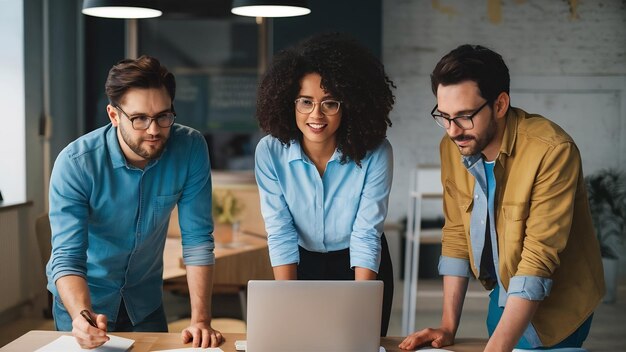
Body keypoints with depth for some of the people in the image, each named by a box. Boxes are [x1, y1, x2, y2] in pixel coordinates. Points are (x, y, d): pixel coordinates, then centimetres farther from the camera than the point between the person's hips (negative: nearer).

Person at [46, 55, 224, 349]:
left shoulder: (190, 149, -20)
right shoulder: (75, 163, -26)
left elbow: (197, 239, -18)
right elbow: (67, 256, -29)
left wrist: (201, 320, -27)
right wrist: (83, 316, -48)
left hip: (145, 299, 2)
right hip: (82, 298, -2)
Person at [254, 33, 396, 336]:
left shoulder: (376, 154, -23)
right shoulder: (270, 152, -19)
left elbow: (366, 235, -22)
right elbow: (280, 234, -19)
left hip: (362, 267, -1)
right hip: (303, 266, 1)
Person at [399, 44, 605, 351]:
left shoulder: (552, 151, -28)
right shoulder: (452, 147, -8)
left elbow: (539, 258, -31)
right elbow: (457, 234, 0)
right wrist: (448, 326, -4)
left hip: (553, 304, -5)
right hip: (501, 295, 5)